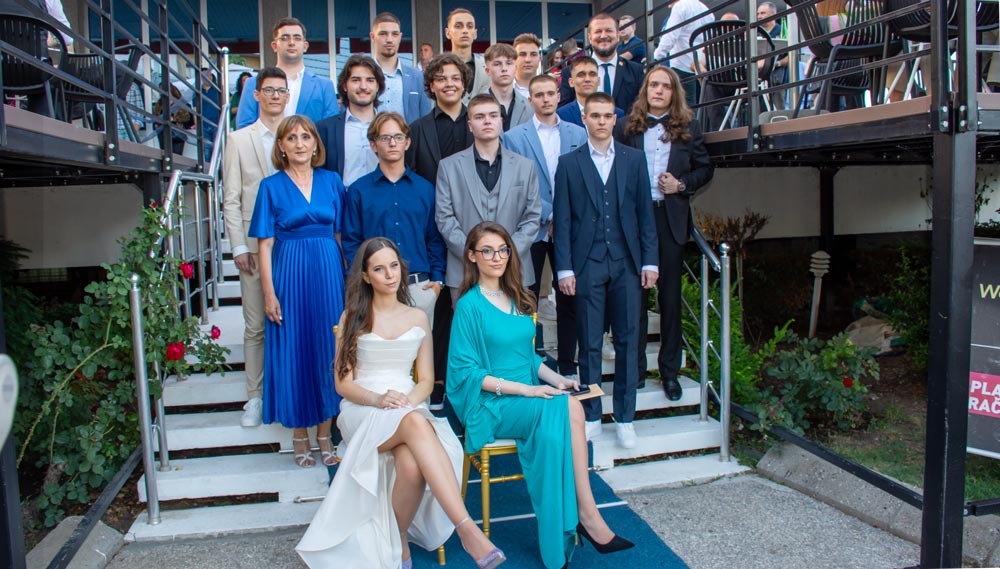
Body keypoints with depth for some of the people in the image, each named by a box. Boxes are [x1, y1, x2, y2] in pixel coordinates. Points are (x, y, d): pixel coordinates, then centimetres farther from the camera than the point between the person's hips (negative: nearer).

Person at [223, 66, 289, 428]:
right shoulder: (239, 140, 8)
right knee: (255, 326, 4)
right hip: (256, 246, 0)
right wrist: (239, 246, -3)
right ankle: (255, 397, 16)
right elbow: (231, 199, 5)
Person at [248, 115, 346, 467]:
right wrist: (269, 293, -8)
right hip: (289, 275, -2)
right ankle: (300, 436, 18)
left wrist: (348, 279, 1)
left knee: (327, 351, 6)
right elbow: (265, 244, -1)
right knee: (292, 353, 3)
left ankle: (325, 434, 19)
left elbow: (341, 234, 9)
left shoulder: (331, 181, 8)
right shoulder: (271, 186, 2)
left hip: (328, 274, 2)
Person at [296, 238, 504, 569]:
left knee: (412, 464, -37)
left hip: (409, 406, 2)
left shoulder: (418, 318, 17)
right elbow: (343, 383, 4)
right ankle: (467, 528, -43)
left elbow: (426, 380, 13)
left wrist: (410, 400, -11)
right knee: (416, 423, -39)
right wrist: (377, 399, -16)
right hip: (362, 410, -2)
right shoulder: (353, 317, 10)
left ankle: (399, 539, -14)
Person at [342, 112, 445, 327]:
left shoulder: (425, 188, 11)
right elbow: (351, 242, 4)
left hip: (420, 287, 2)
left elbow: (435, 239, 11)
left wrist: (437, 279, 1)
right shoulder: (358, 190, 5)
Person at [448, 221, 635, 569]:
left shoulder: (517, 299, 14)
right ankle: (588, 515, -19)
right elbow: (465, 371, -11)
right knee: (569, 409, -27)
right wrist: (524, 389, -17)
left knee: (553, 432, -28)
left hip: (530, 397, 6)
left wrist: (555, 378, 0)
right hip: (490, 405, -5)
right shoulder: (469, 306, -6)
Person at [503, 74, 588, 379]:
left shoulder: (578, 134, 9)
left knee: (569, 300, 8)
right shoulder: (514, 137, 2)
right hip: (532, 229, -2)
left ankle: (568, 366, 19)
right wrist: (550, 216, -11)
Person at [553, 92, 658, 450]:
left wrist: (649, 261, 1)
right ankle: (591, 417, 16)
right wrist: (564, 268, -4)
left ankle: (624, 418, 17)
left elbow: (645, 213, 8)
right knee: (590, 344, 4)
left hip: (627, 263, 2)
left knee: (627, 342, 5)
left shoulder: (634, 159, 10)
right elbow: (562, 220, 2)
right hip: (587, 265, -1)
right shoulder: (569, 163, 6)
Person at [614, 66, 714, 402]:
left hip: (671, 219, 1)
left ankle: (669, 369, 18)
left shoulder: (689, 128, 8)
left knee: (670, 294, 7)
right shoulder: (627, 128, 4)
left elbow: (705, 168, 11)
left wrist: (682, 184, -5)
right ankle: (635, 365, 17)